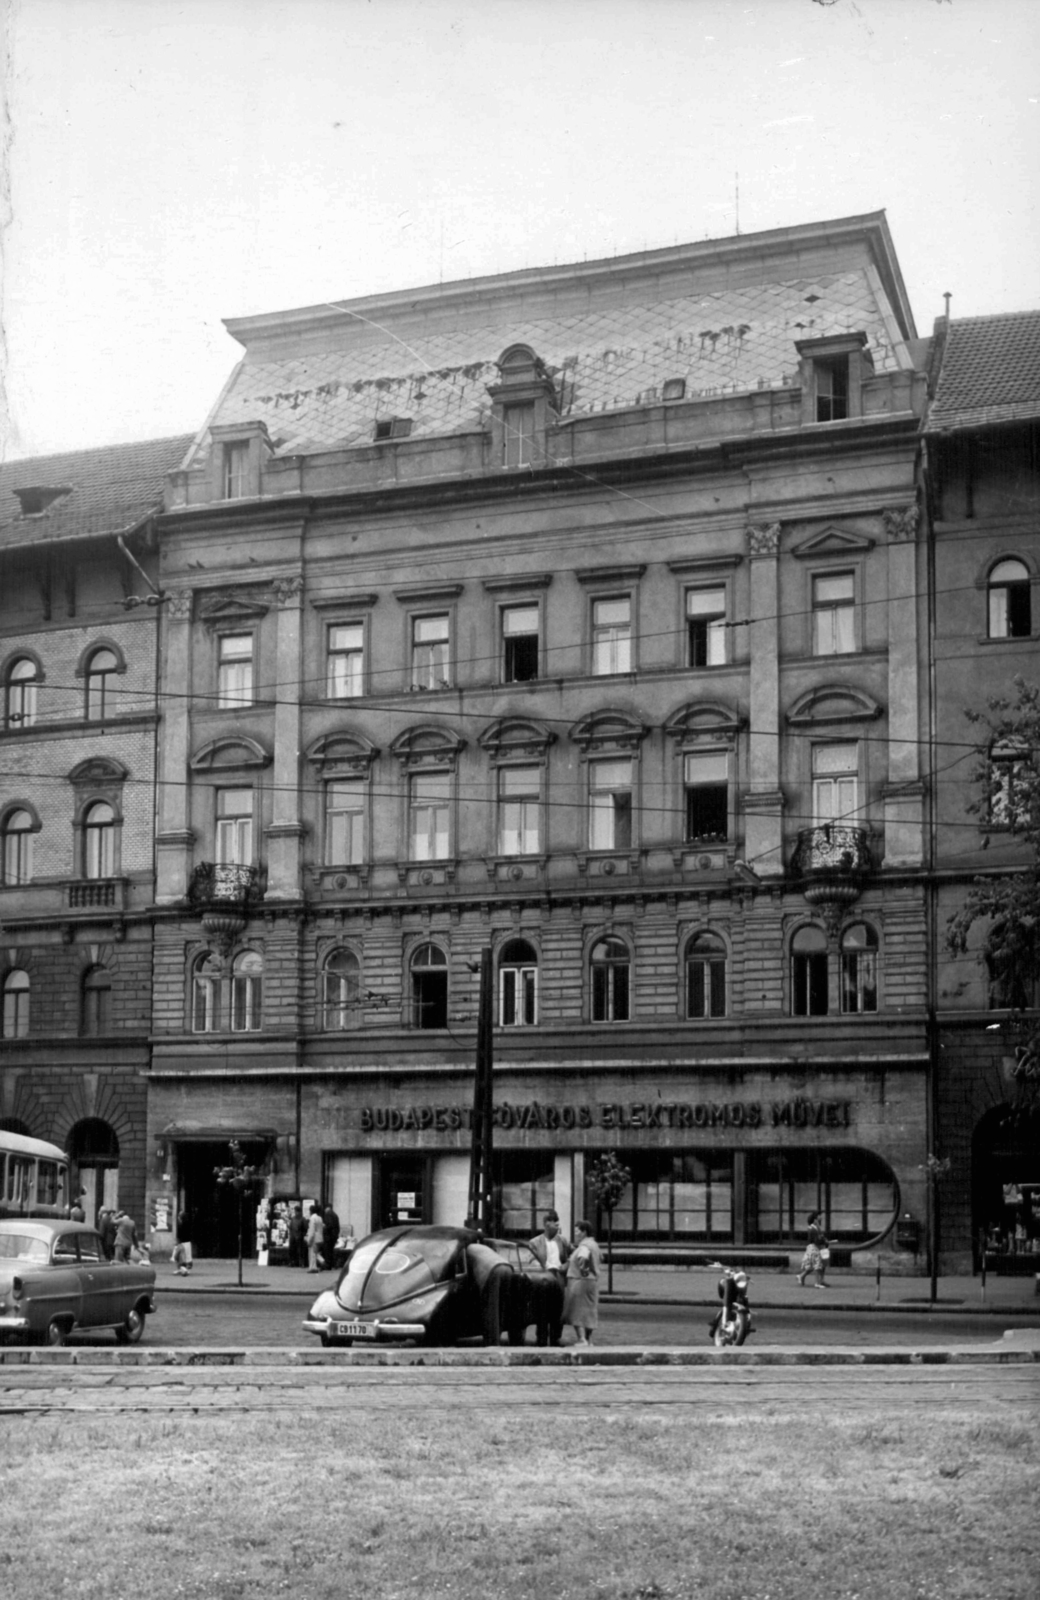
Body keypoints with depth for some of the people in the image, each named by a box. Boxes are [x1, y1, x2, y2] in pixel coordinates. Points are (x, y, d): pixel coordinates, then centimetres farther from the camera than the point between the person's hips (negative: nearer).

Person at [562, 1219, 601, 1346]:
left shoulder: (584, 1246, -16)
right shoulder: (593, 1244, 15)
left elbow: (582, 1257, -39)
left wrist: (582, 1270, -26)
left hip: (580, 1280, -9)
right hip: (592, 1281, 9)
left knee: (577, 1312, -5)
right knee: (589, 1311, 12)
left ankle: (581, 1339, -11)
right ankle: (588, 1340, 16)